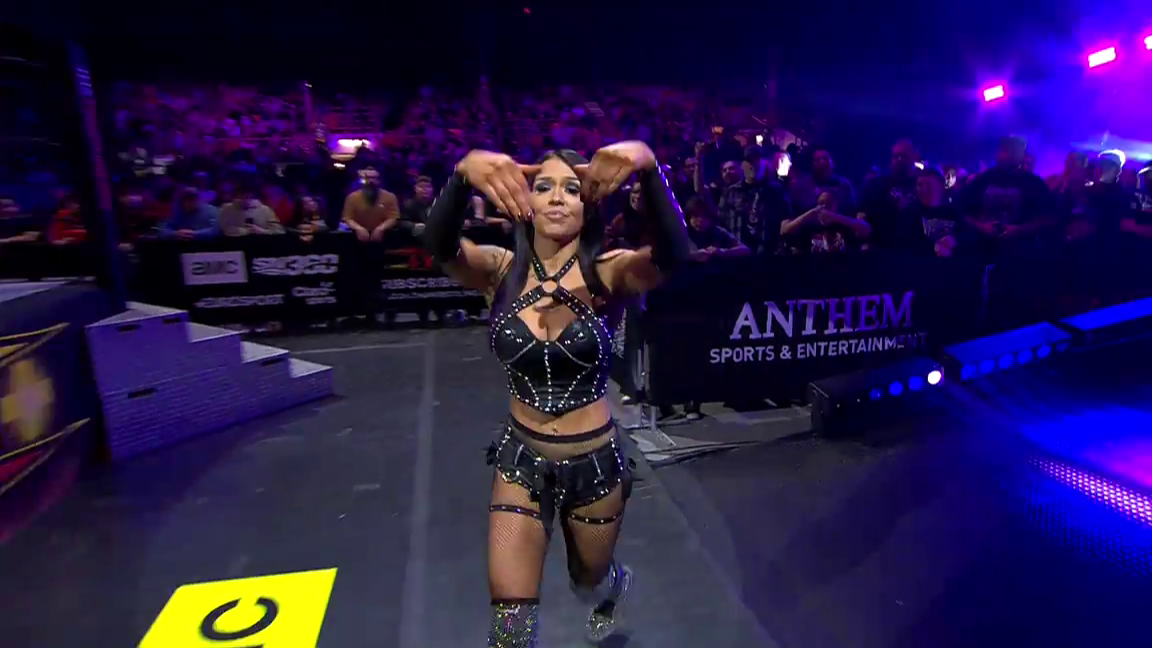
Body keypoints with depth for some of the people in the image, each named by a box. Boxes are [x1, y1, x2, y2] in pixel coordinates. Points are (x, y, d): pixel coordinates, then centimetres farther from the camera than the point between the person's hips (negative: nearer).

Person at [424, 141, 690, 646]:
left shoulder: (607, 274, -14)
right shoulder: (500, 271, -10)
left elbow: (673, 252, -34)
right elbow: (438, 246, -29)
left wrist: (649, 168, -50)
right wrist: (463, 175, -48)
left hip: (595, 463, 0)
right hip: (522, 461, 1)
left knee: (589, 580, 27)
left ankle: (614, 585, 64)